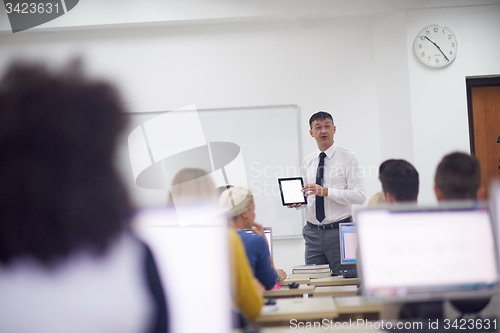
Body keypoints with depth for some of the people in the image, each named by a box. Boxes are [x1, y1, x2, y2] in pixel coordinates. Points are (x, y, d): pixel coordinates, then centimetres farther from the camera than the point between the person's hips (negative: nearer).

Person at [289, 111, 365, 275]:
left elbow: (359, 196, -11)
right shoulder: (308, 161, 12)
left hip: (339, 231, -4)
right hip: (313, 233, 4)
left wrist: (326, 191, -20)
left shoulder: (347, 157, -3)